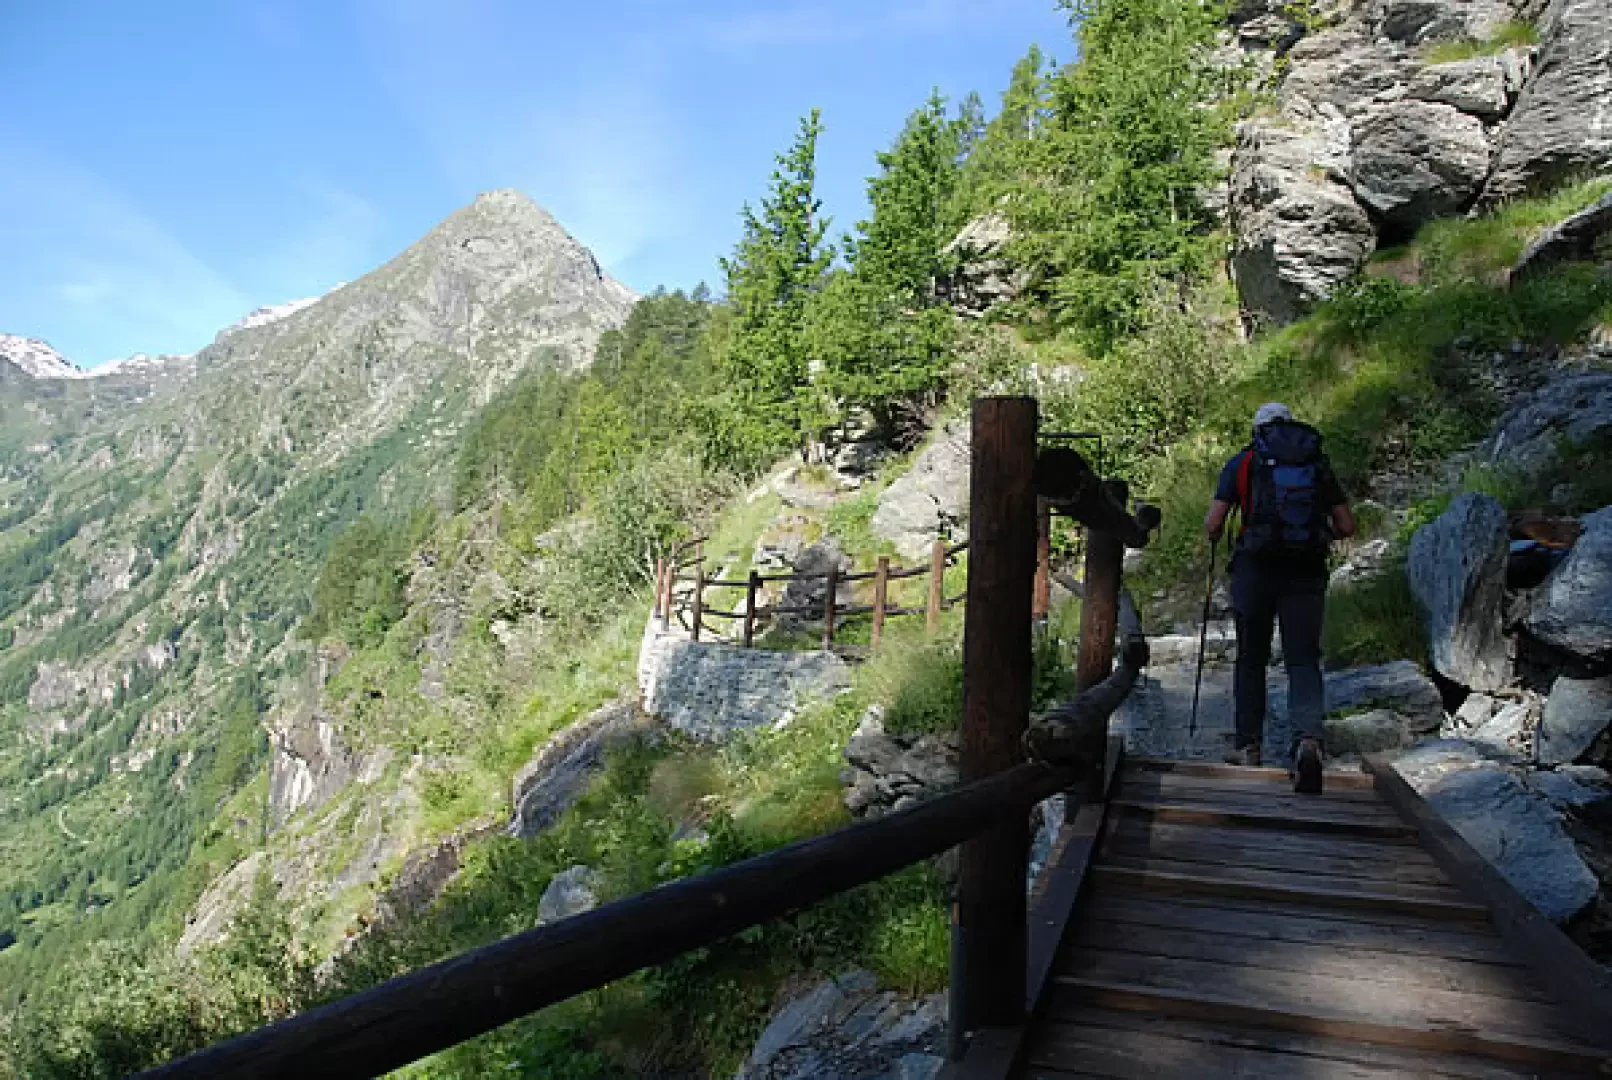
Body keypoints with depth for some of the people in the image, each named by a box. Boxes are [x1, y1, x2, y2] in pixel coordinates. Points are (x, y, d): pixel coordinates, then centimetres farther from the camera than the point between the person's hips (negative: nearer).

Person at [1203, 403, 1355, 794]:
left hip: (1255, 570, -1)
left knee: (1251, 659, 12)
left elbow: (1213, 524, -1)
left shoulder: (1242, 462, 6)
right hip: (1307, 572, 1)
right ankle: (1308, 737, -20)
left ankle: (1248, 744, 19)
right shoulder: (1319, 464, 13)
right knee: (1303, 659, 3)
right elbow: (1347, 526, 12)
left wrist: (1215, 540, 21)